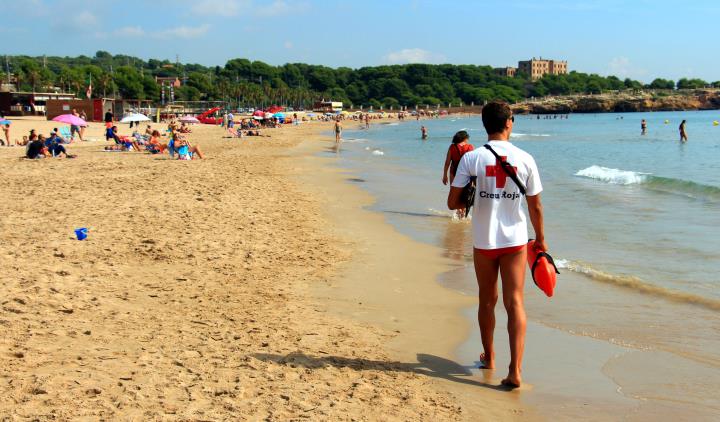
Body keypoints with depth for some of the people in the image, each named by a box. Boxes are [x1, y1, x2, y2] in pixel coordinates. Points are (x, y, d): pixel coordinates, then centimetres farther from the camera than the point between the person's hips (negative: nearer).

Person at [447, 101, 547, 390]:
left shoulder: (471, 158, -9)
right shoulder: (524, 159, -6)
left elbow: (452, 203, -8)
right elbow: (535, 206, 0)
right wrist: (540, 239, 14)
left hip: (484, 241, 0)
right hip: (515, 239, 0)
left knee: (487, 301, 17)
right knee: (515, 303, 2)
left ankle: (488, 357, 35)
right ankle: (515, 370, -7)